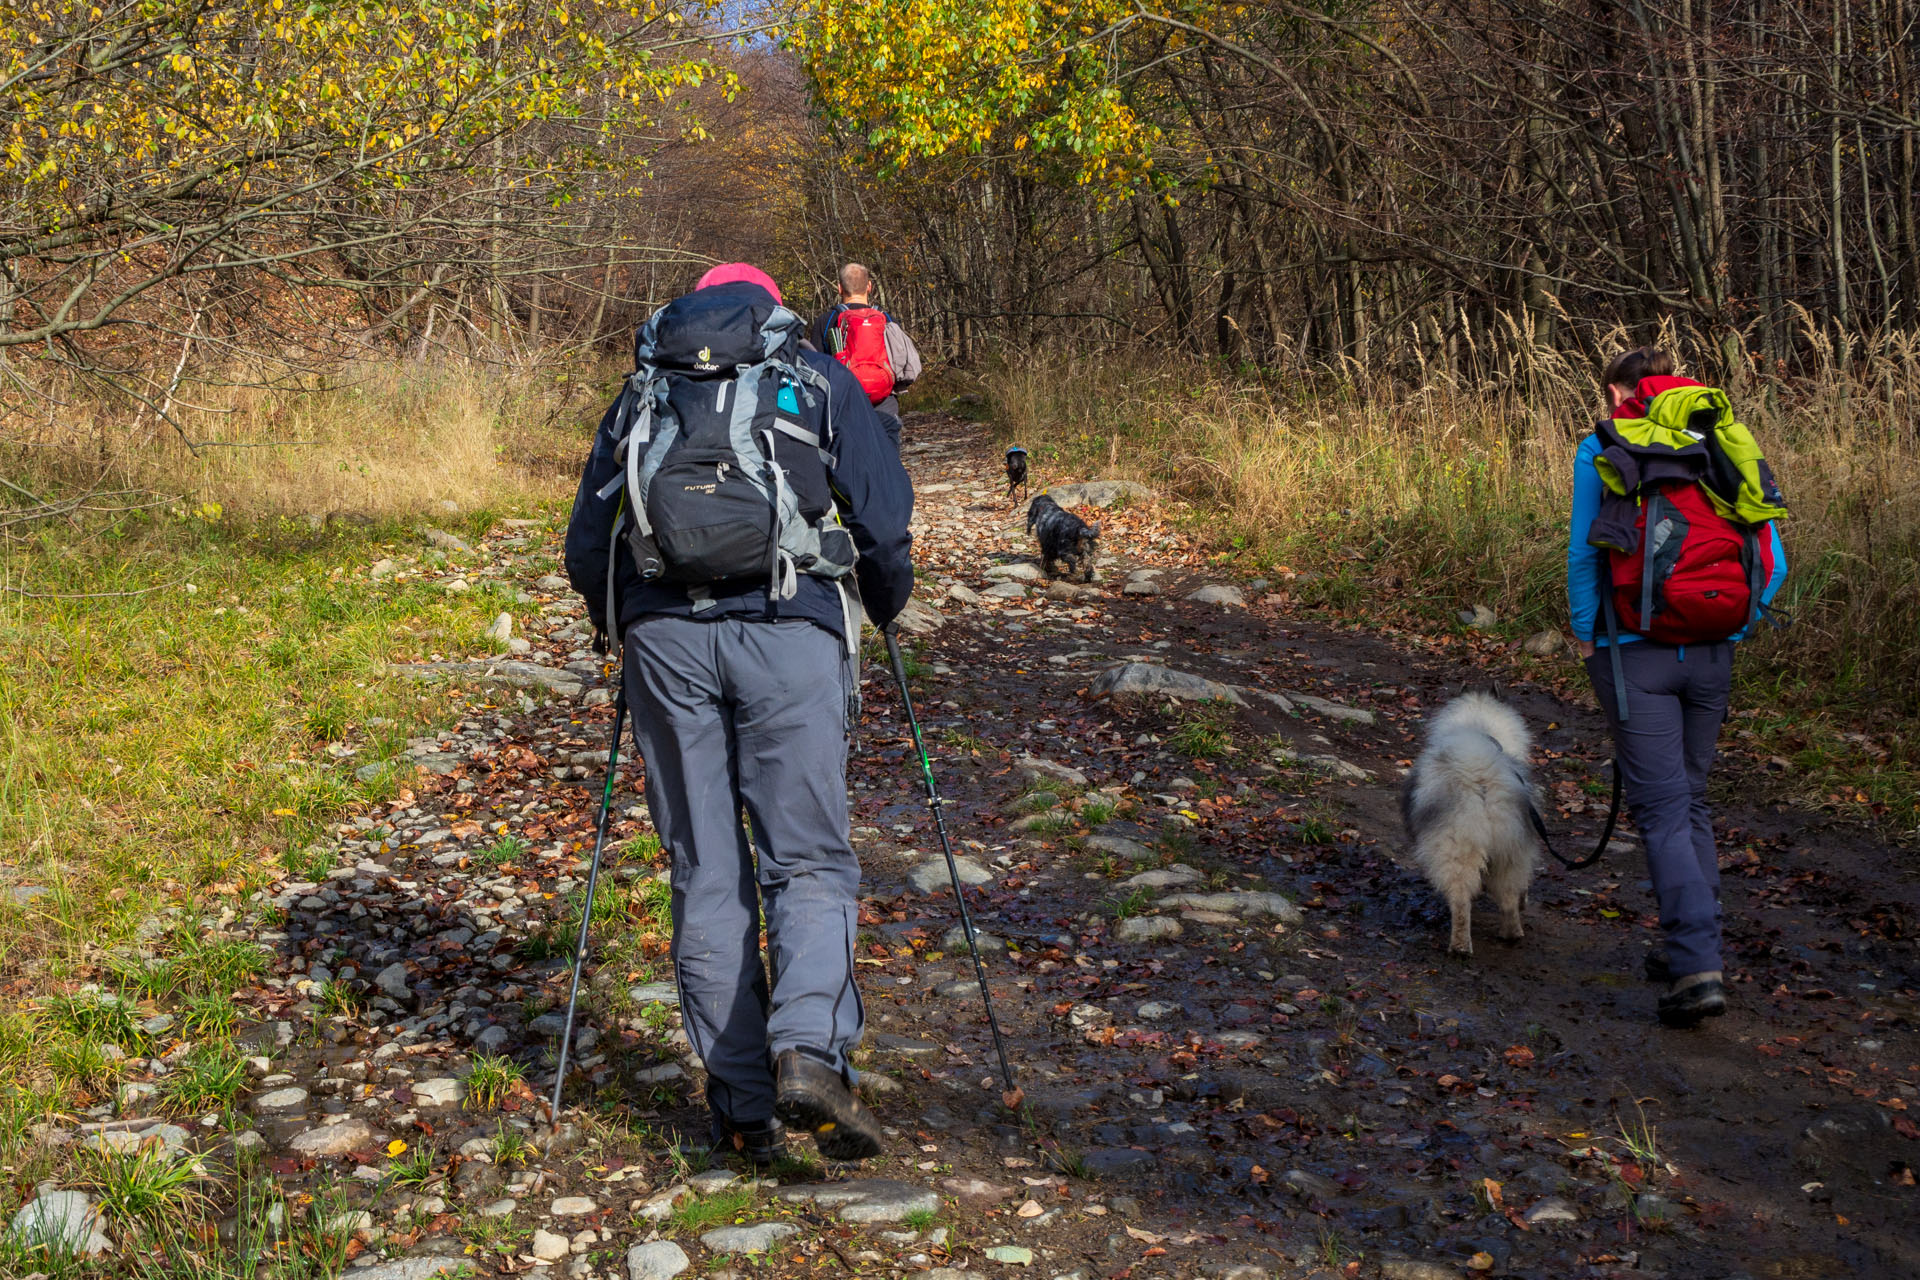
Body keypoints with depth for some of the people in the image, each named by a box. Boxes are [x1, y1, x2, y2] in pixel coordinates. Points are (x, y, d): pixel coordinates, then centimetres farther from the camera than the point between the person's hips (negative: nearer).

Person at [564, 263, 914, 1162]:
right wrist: (882, 610, 25)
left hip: (664, 637, 2)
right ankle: (809, 1051, -18)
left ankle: (744, 1108, 10)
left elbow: (586, 545, 17)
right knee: (809, 861, 5)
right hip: (789, 634, -2)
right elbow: (885, 522, 8)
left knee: (705, 876, 8)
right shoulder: (820, 380, 15)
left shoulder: (640, 393, 20)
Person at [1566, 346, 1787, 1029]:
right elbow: (1772, 560, 4)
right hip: (1712, 656, 4)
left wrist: (1584, 634, 6)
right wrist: (1732, 629, 14)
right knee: (1691, 800, 18)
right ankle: (1692, 953, 23)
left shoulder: (1602, 450, -3)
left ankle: (1698, 968, -14)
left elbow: (1584, 552, -6)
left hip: (1635, 651, -4)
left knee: (1662, 806, -4)